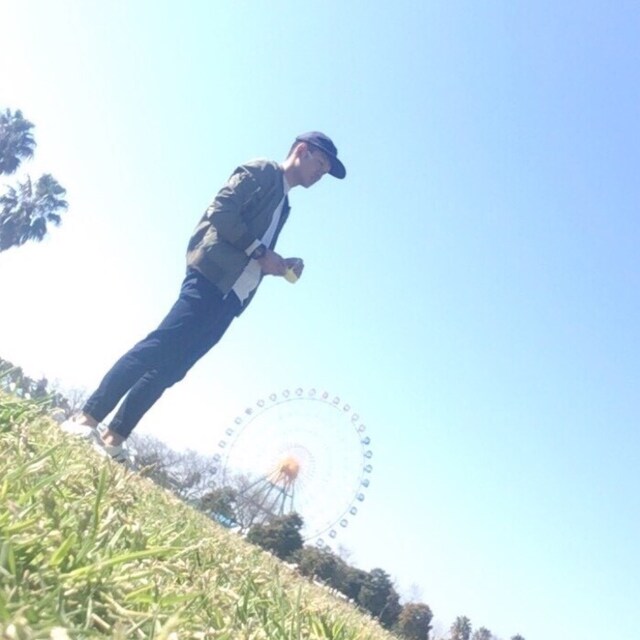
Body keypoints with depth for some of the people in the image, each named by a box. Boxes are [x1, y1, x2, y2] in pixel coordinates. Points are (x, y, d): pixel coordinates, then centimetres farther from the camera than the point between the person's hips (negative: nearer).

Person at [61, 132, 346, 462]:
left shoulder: (282, 205, 29)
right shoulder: (261, 171, 5)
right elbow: (221, 210, -9)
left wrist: (280, 265, 8)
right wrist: (260, 251, -10)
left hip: (232, 296, 8)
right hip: (211, 277, -8)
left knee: (170, 368, 1)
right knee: (157, 348, -15)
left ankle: (113, 436, 3)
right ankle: (87, 417, -10)